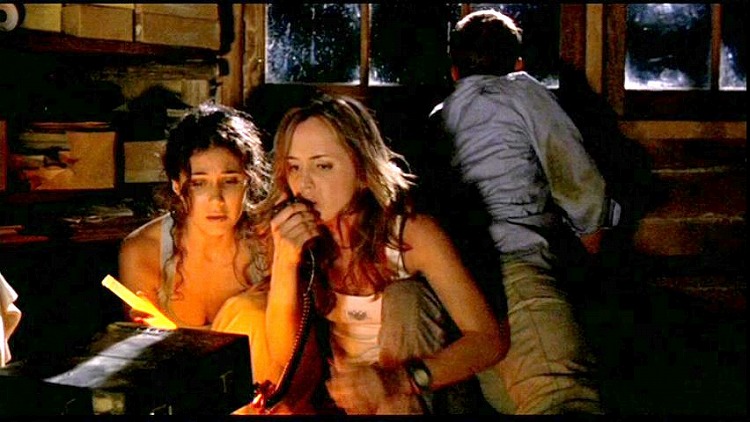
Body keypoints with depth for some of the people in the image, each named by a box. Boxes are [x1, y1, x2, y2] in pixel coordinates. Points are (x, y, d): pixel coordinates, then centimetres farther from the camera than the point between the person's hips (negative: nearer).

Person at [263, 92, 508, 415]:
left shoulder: (413, 234, -16)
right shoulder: (298, 238, -6)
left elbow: (489, 339, -21)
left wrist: (398, 380, -37)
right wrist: (285, 261, -26)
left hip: (414, 399, -1)